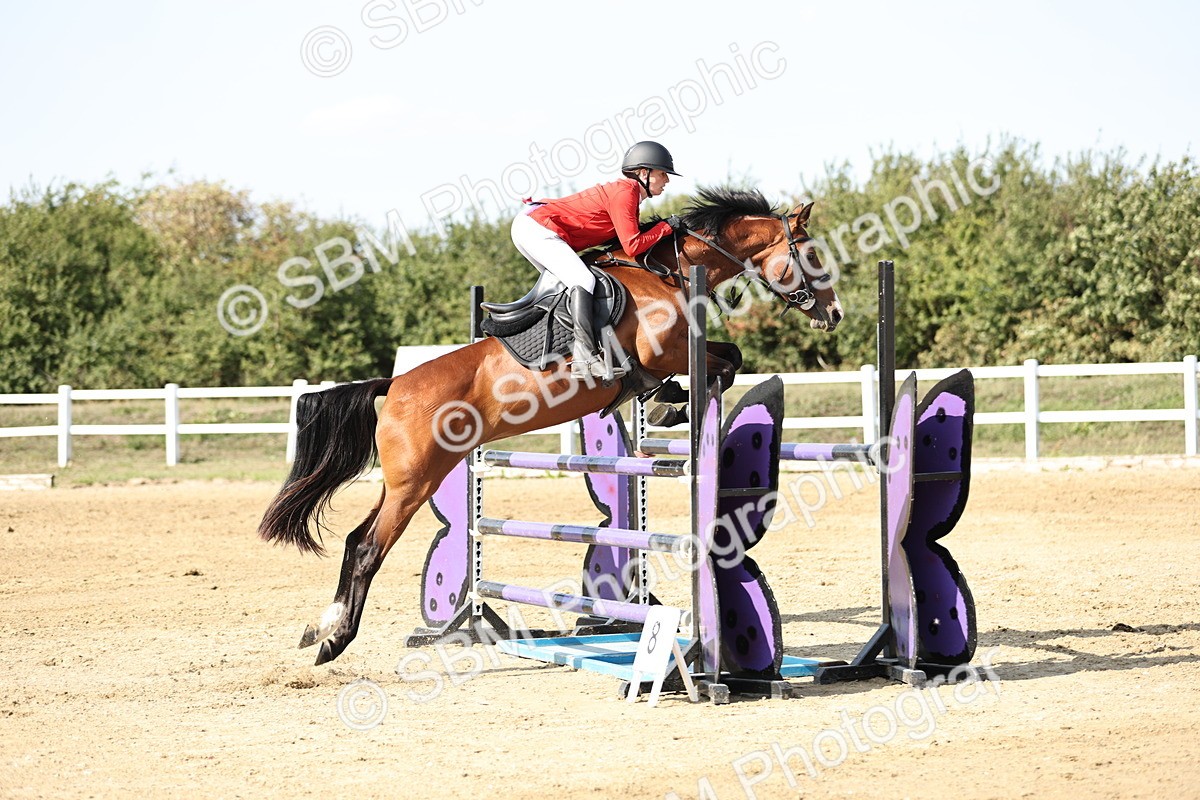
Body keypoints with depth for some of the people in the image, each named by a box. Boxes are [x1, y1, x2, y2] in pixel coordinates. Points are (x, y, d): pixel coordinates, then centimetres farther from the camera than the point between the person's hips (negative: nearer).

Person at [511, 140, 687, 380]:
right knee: (583, 280, -22)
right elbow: (633, 246, -17)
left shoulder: (627, 192, 17)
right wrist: (666, 227, -7)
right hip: (538, 227, -11)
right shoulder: (624, 193, -13)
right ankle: (588, 357, -32)